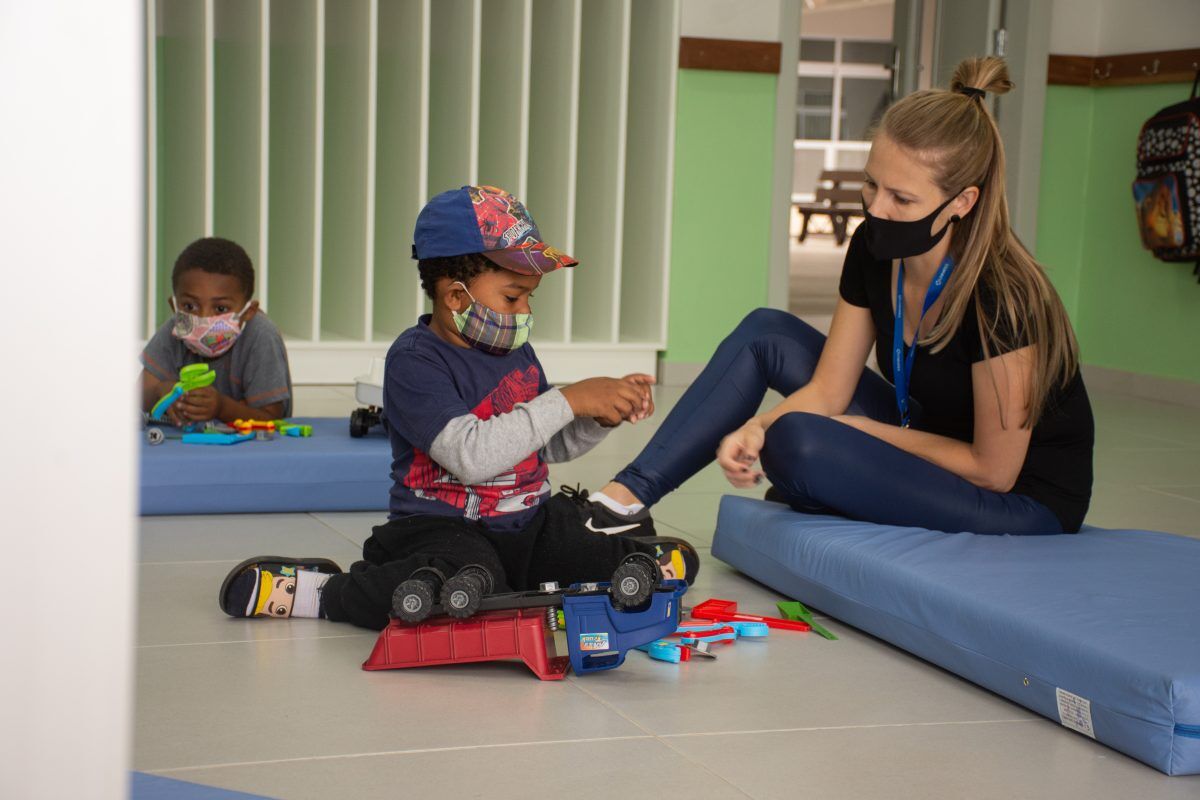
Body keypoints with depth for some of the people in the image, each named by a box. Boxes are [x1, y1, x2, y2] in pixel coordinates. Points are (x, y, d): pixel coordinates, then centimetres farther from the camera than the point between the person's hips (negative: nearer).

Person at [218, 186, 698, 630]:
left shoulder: (516, 351, 11)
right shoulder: (415, 360, -13)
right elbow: (472, 455, -27)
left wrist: (602, 417, 1)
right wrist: (568, 401, -22)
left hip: (530, 522, 6)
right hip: (443, 526, -6)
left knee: (673, 562, -5)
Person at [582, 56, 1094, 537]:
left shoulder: (999, 298, -30)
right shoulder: (875, 248, -8)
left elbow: (992, 470, -22)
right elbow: (826, 390, -2)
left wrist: (858, 429, -14)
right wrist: (756, 428, -23)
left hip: (1022, 502, -8)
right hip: (933, 446, 8)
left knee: (800, 442, -28)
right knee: (764, 333, 1)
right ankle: (631, 494, -3)